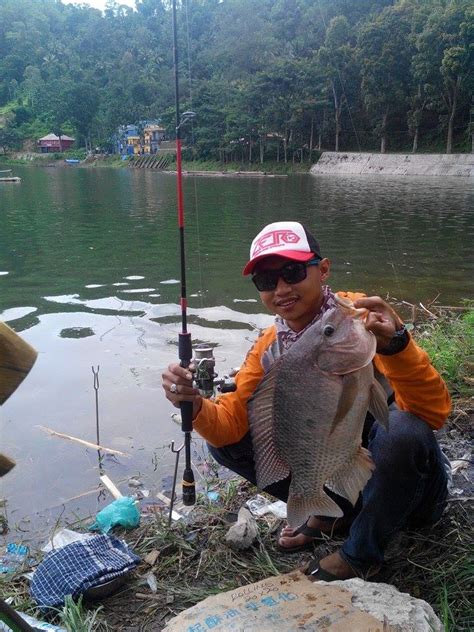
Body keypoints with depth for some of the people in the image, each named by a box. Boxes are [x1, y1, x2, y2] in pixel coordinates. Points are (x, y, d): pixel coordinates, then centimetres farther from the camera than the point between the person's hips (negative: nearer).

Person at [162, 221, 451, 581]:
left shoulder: (363, 316, -22)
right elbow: (232, 423, -7)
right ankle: (335, 512, 10)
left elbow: (434, 413, -30)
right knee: (225, 442, -4)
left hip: (410, 483, -4)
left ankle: (361, 555, -8)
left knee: (403, 430, -38)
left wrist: (396, 344, -49)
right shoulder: (270, 348, -4)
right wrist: (195, 406, -29)